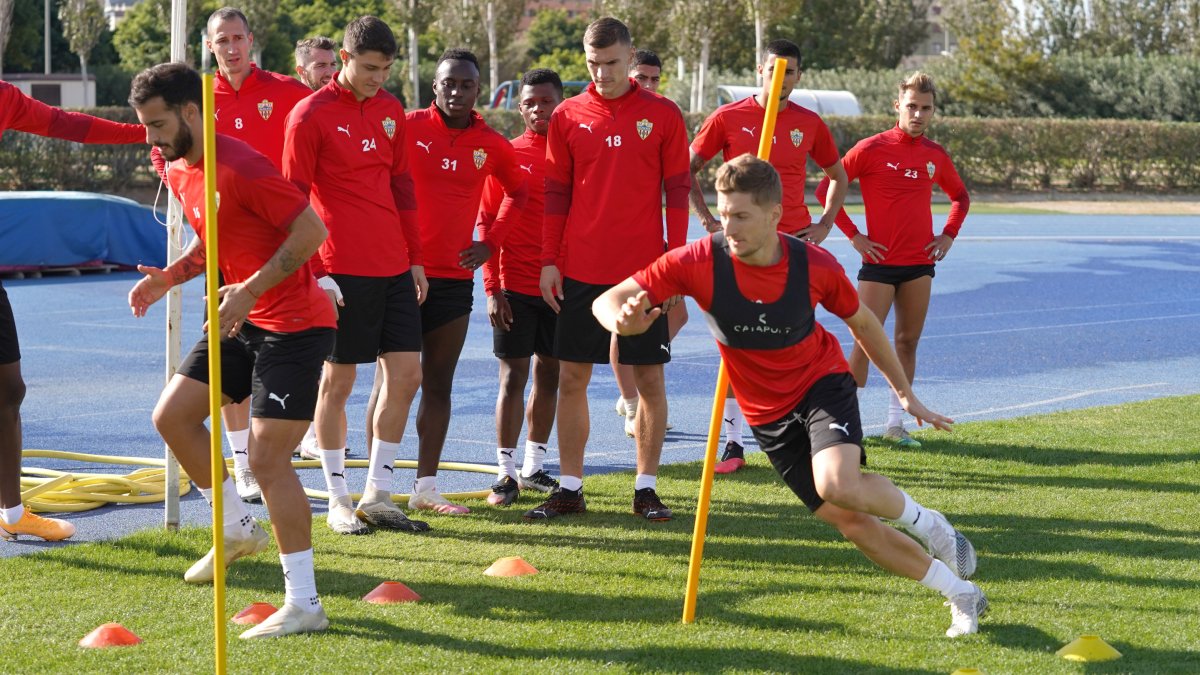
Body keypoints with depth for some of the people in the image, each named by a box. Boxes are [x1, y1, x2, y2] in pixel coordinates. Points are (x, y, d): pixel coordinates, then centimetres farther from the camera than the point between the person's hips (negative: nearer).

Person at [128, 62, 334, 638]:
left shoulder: (240, 167, -21)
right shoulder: (178, 171, 8)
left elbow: (311, 230, -23)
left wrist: (252, 289, -27)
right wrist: (170, 276, 6)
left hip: (293, 325, -9)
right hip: (245, 321, 9)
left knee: (267, 458, -12)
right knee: (171, 416, 8)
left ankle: (304, 604, -6)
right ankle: (239, 529, 25)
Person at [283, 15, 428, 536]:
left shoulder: (391, 111, 12)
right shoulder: (310, 116, -6)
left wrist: (415, 258, 15)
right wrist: (315, 274, -12)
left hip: (394, 268, 6)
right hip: (343, 272, -6)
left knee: (406, 375, 4)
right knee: (337, 381, 1)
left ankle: (377, 495, 14)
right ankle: (338, 502, 11)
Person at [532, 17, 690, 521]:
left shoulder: (662, 115, 1)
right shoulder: (568, 117, 5)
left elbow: (677, 191, 2)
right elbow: (556, 192, 8)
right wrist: (549, 261, 3)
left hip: (643, 271, -1)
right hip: (580, 271, 2)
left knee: (650, 379, 2)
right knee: (571, 378, 2)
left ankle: (646, 488, 11)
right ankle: (570, 489, 10)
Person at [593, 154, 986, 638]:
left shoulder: (814, 266, -19)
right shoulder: (698, 262, -21)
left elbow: (861, 322, 2)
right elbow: (607, 301, -21)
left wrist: (905, 392, 9)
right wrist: (622, 320, -46)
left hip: (823, 384, -2)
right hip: (768, 416, 2)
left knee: (838, 485, -32)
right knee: (850, 523, -1)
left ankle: (923, 521, 0)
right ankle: (962, 596, 16)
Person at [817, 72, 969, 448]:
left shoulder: (936, 156, 7)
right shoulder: (871, 149, -8)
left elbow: (960, 196, 25)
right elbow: (826, 189, -6)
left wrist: (949, 235, 10)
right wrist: (853, 236, -8)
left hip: (920, 263, 5)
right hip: (880, 261, -5)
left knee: (907, 341, 7)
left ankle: (895, 423, 14)